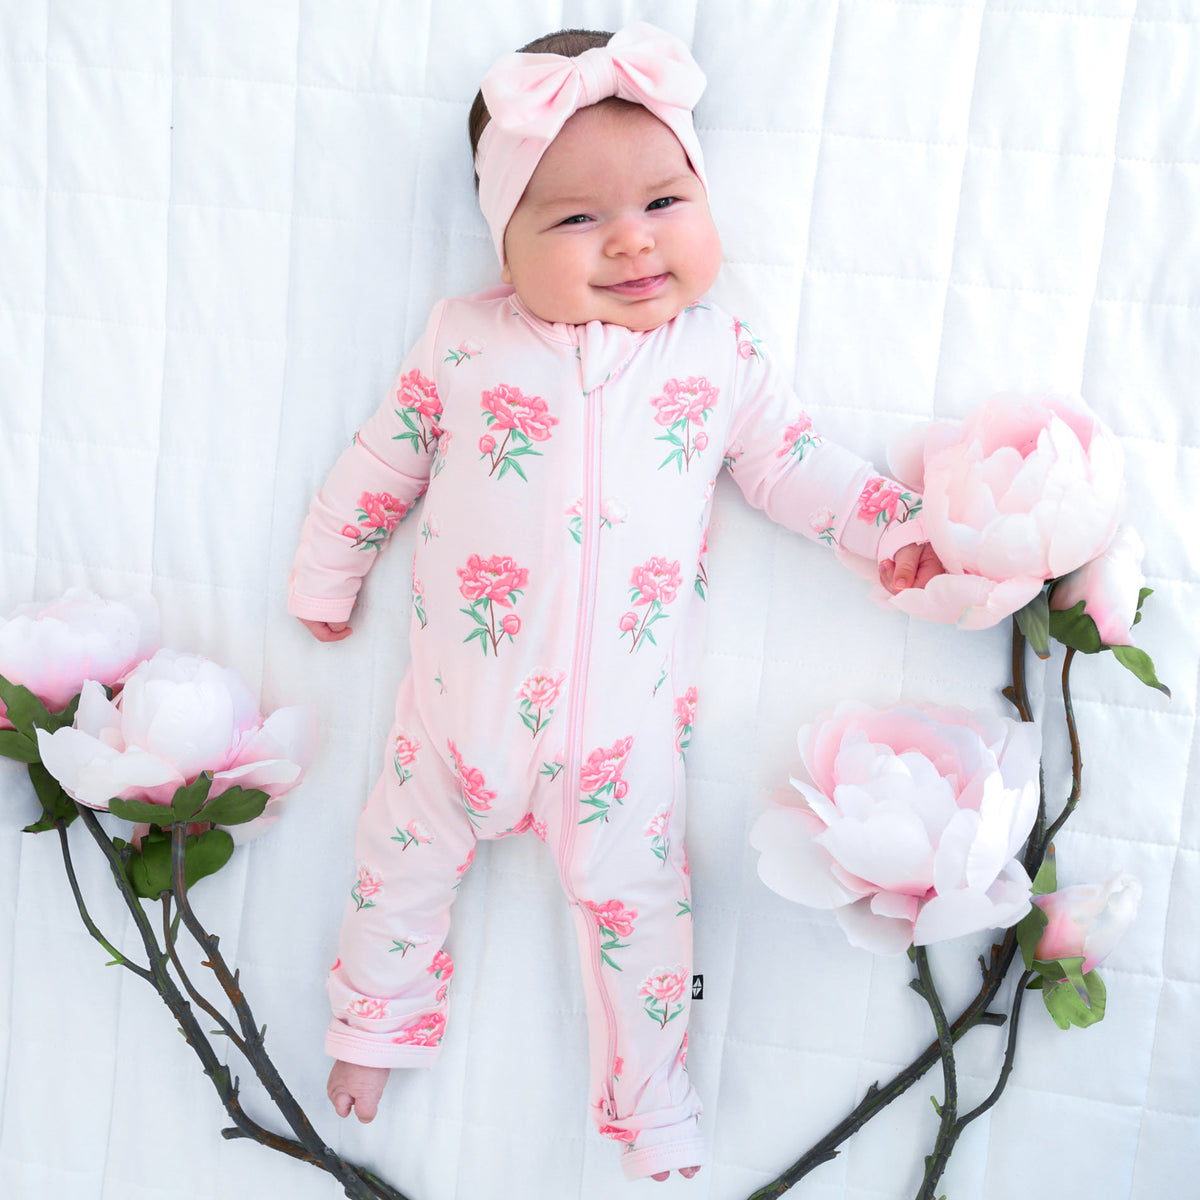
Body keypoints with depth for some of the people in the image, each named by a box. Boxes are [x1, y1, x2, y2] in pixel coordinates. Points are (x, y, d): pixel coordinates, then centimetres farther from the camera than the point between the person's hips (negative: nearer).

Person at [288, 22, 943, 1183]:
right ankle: (377, 1020, 44)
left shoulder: (718, 355, -2)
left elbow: (789, 461, 6)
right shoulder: (466, 339, -4)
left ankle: (653, 1109, 29)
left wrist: (898, 527, -5)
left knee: (633, 898, 10)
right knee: (407, 857, 17)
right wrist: (326, 577, 14)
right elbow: (384, 457, 6)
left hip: (625, 715, 0)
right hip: (466, 694, 1)